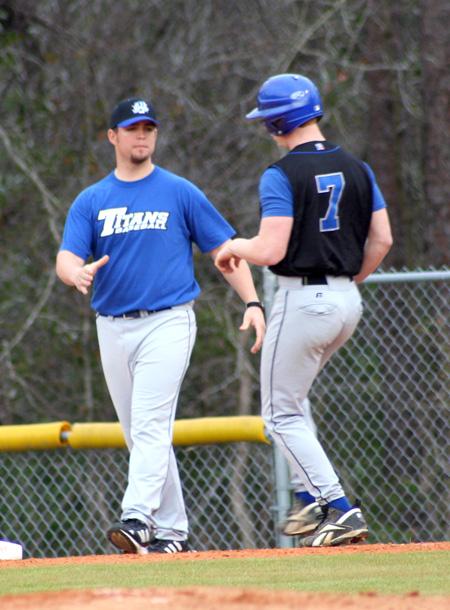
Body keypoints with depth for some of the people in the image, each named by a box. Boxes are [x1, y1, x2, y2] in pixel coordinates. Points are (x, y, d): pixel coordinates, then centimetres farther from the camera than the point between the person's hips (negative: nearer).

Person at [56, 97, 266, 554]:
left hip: (167, 323, -4)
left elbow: (223, 249, 4)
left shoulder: (180, 193, 4)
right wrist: (78, 274, -26)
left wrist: (252, 302, -9)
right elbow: (66, 259, -1)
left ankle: (138, 518, -31)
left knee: (151, 424, -18)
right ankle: (171, 531, 15)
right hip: (113, 327, 4)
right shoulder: (90, 202, 10)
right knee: (137, 433, 7)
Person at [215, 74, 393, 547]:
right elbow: (381, 241, 7)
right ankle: (316, 499, 17)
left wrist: (233, 247, 1)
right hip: (348, 302, 8)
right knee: (289, 400, 24)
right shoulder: (357, 170, 7)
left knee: (281, 414, 2)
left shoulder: (281, 176, -14)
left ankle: (340, 510, -8)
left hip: (302, 299, -7)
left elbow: (270, 251, -19)